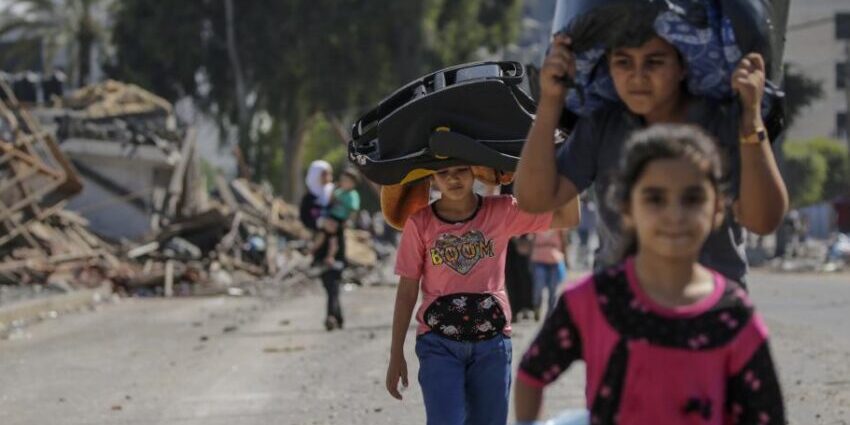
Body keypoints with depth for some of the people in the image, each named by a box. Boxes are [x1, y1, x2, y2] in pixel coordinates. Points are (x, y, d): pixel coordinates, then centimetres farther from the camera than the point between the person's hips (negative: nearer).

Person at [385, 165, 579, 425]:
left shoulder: (501, 212, 0)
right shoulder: (420, 223, -2)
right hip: (439, 344, -2)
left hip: (492, 343, 2)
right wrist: (396, 354, 2)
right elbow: (407, 291, 2)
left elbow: (568, 219, -4)